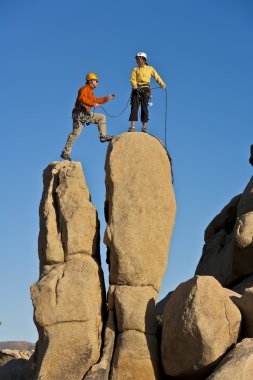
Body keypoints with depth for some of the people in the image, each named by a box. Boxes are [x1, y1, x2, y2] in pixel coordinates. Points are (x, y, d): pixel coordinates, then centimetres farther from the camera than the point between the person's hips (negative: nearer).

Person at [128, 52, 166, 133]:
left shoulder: (150, 69, 17)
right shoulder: (135, 69, 17)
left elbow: (157, 77, 10)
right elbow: (133, 79, 4)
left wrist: (162, 84, -6)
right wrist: (135, 86, -17)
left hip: (145, 89, -1)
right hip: (136, 89, 1)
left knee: (144, 107, -8)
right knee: (134, 107, -10)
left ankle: (144, 127, -5)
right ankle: (132, 127, -14)